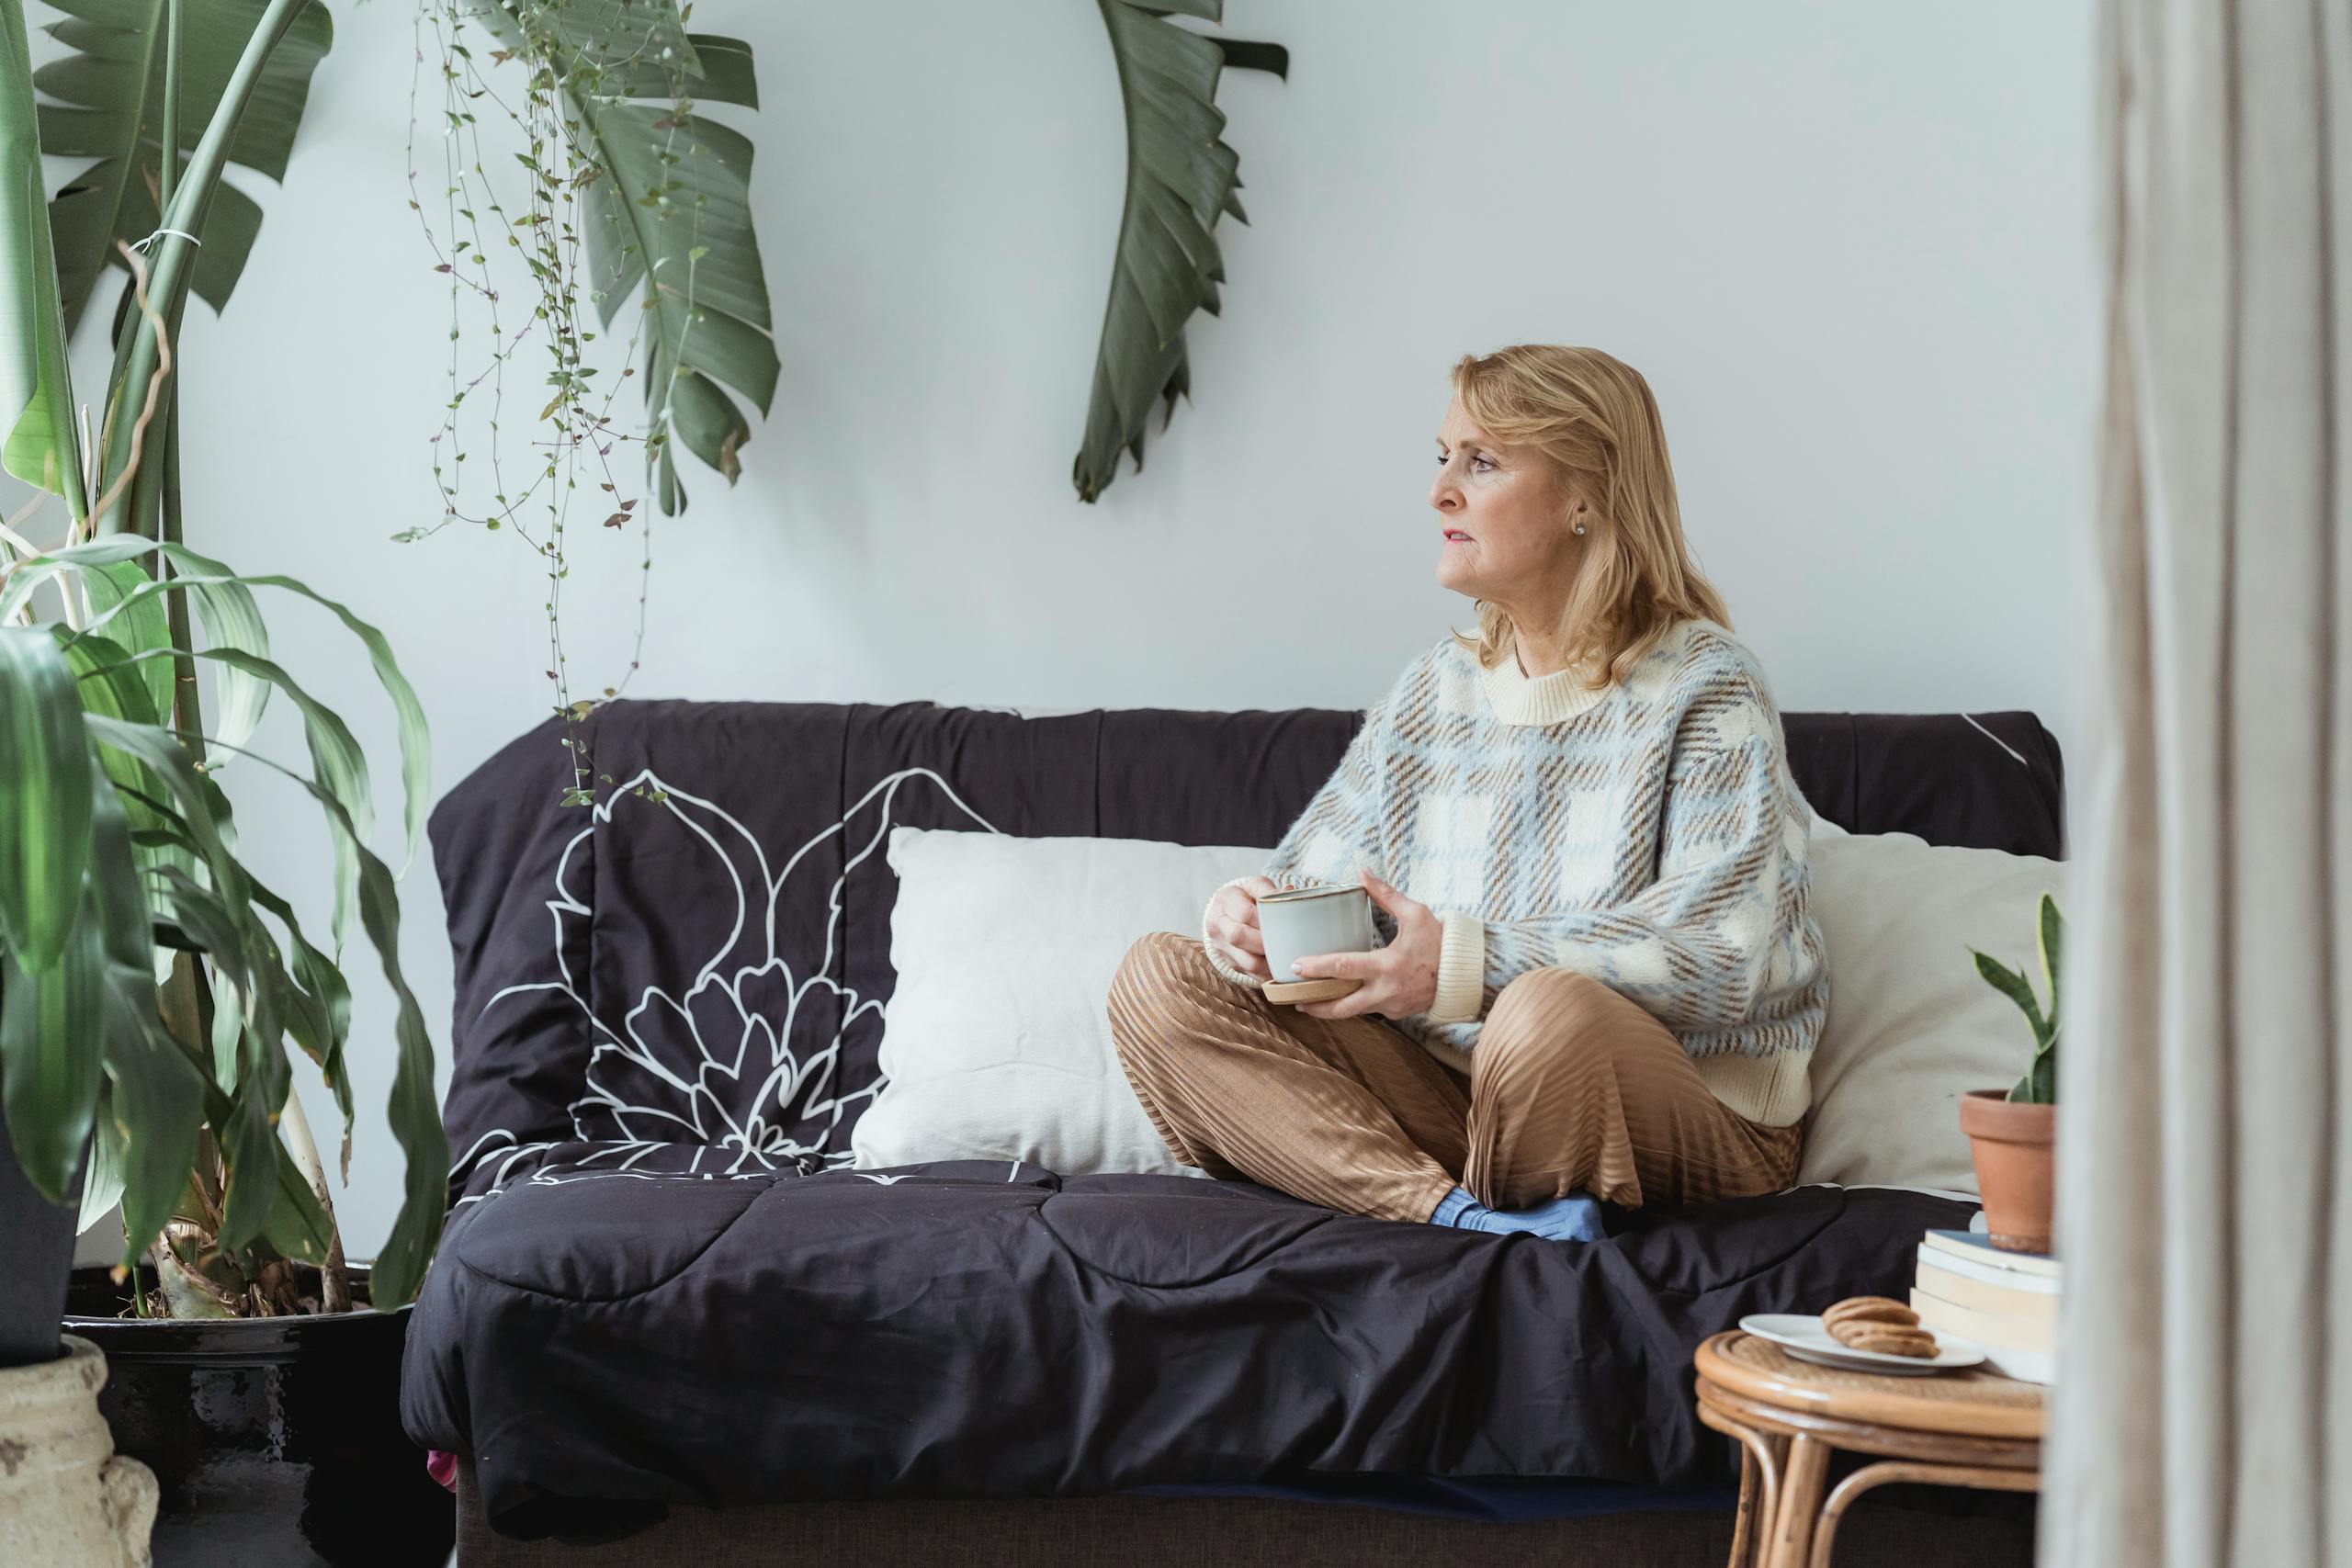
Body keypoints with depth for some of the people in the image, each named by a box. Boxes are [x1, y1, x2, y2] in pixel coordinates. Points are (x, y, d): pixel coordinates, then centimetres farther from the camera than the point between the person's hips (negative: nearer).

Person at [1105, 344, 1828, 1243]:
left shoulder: (1704, 688, -6)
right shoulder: (1436, 689, 15)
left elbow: (1721, 952, -19)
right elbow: (1312, 879, 15)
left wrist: (1465, 963, -29)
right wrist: (1245, 913, -12)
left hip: (1690, 1109, -7)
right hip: (1448, 1086, 7)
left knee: (1551, 1009, -42)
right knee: (1159, 978, -12)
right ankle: (1458, 1215, -28)